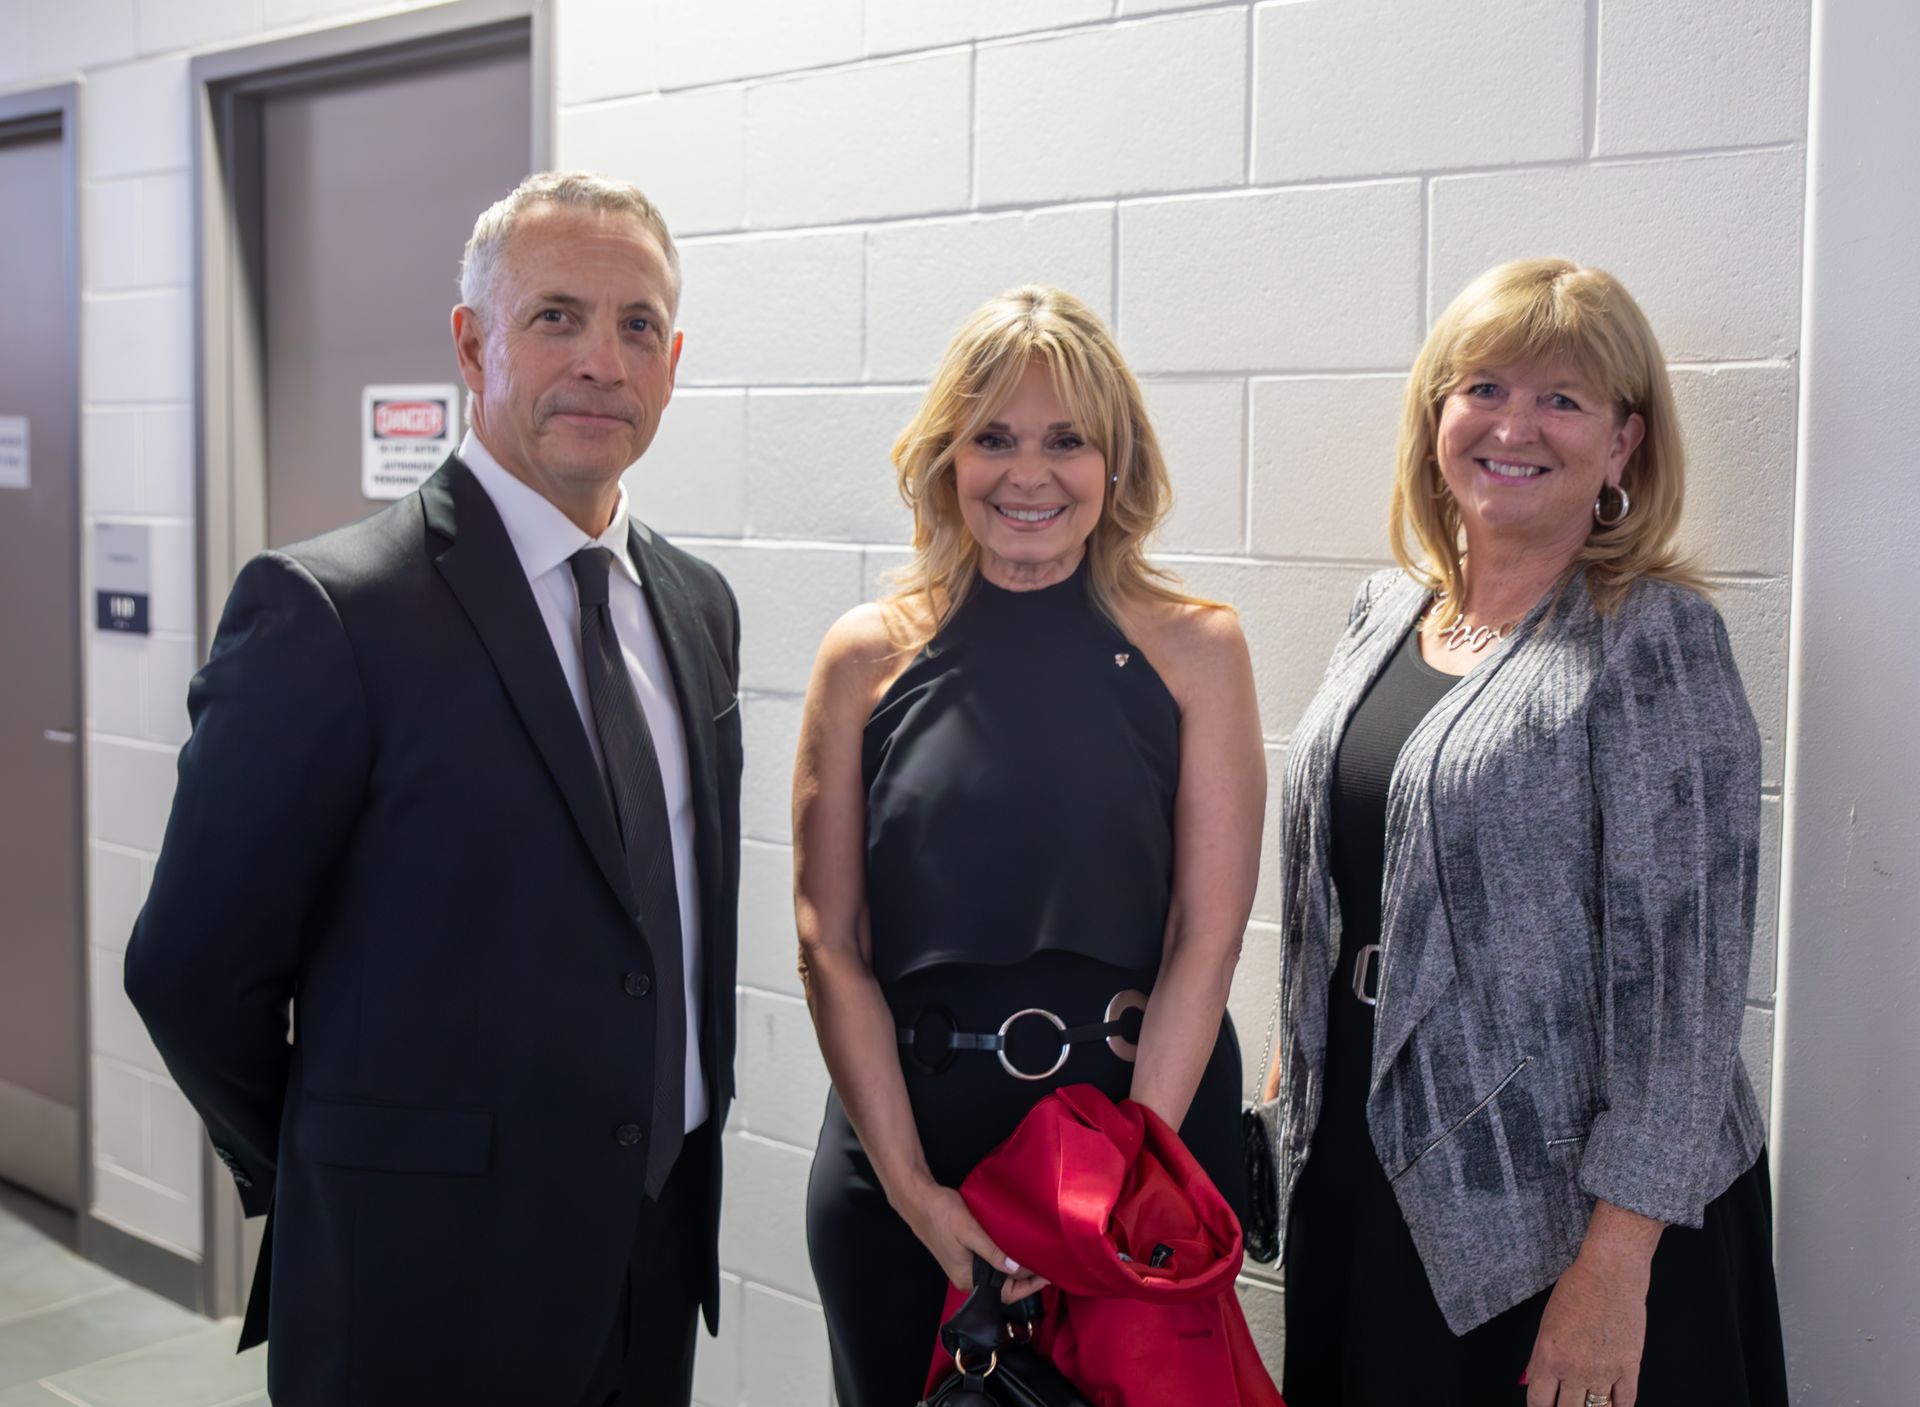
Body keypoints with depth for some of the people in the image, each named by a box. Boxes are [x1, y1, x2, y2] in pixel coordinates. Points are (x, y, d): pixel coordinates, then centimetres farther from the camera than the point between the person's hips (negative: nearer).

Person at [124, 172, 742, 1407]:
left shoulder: (698, 606, 6)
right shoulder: (329, 611, -16)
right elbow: (193, 968, -12)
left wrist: (679, 1176, 10)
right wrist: (346, 1177, 1)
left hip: (660, 1261, 6)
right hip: (427, 1296, -6)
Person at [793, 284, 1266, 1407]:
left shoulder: (1194, 647, -3)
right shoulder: (868, 658, -1)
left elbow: (1207, 938, -7)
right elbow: (831, 944, -3)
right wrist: (911, 1184, -9)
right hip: (903, 1135, 1)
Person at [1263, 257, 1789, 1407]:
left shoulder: (1654, 640, -13)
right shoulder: (1386, 614, 5)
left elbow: (1685, 964, -17)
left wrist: (1616, 1263, -20)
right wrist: (1304, 1058, 15)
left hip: (1563, 1203, -6)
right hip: (1367, 1156, 6)